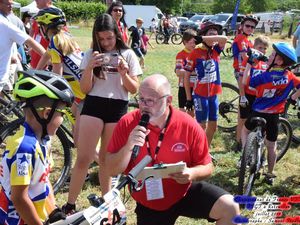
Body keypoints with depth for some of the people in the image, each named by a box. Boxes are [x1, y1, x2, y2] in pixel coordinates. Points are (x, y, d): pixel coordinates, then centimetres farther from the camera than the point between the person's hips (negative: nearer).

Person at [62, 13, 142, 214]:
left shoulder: (128, 54, 2)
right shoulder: (91, 54, 4)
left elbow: (135, 89, 1)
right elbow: (85, 89, -1)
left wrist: (123, 74, -17)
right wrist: (90, 68, -16)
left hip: (118, 108, 0)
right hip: (93, 105, 0)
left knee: (107, 159, 11)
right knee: (84, 158, -5)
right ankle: (70, 205, 3)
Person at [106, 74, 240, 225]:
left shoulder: (189, 126, -17)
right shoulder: (127, 124, -15)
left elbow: (207, 167, -5)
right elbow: (112, 171, -12)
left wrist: (192, 174, -28)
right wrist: (128, 147, -30)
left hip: (185, 192, 0)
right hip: (148, 205, 0)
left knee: (229, 208, -18)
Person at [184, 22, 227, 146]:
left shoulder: (216, 51, 4)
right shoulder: (195, 53, -9)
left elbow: (224, 38, -17)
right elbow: (186, 76, -7)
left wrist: (203, 38, -24)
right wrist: (189, 98, -7)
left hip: (213, 94, 6)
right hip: (200, 95, -5)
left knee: (213, 126, 13)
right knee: (202, 126, -1)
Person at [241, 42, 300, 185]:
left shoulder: (265, 76, -20)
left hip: (258, 113, -3)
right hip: (274, 116, 3)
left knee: (245, 131, 26)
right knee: (271, 146, 16)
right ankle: (270, 175, 25)